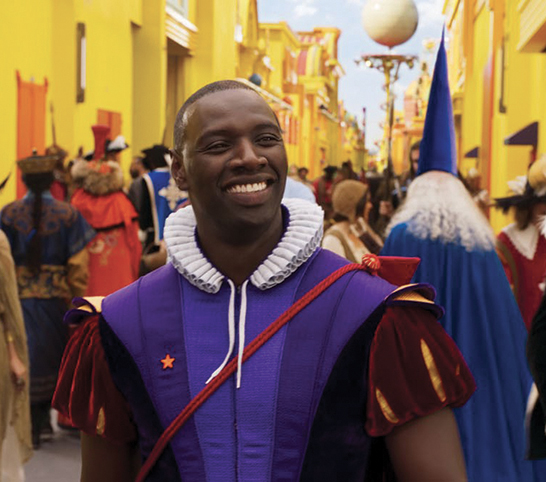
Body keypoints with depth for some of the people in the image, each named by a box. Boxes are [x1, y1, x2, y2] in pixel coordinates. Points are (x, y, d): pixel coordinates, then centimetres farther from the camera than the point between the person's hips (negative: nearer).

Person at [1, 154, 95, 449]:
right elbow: (78, 265, -7)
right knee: (53, 356, 17)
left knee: (25, 359, 6)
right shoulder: (68, 214, -6)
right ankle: (44, 420, 25)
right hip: (56, 298, 1)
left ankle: (31, 427, 9)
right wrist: (78, 302, 2)